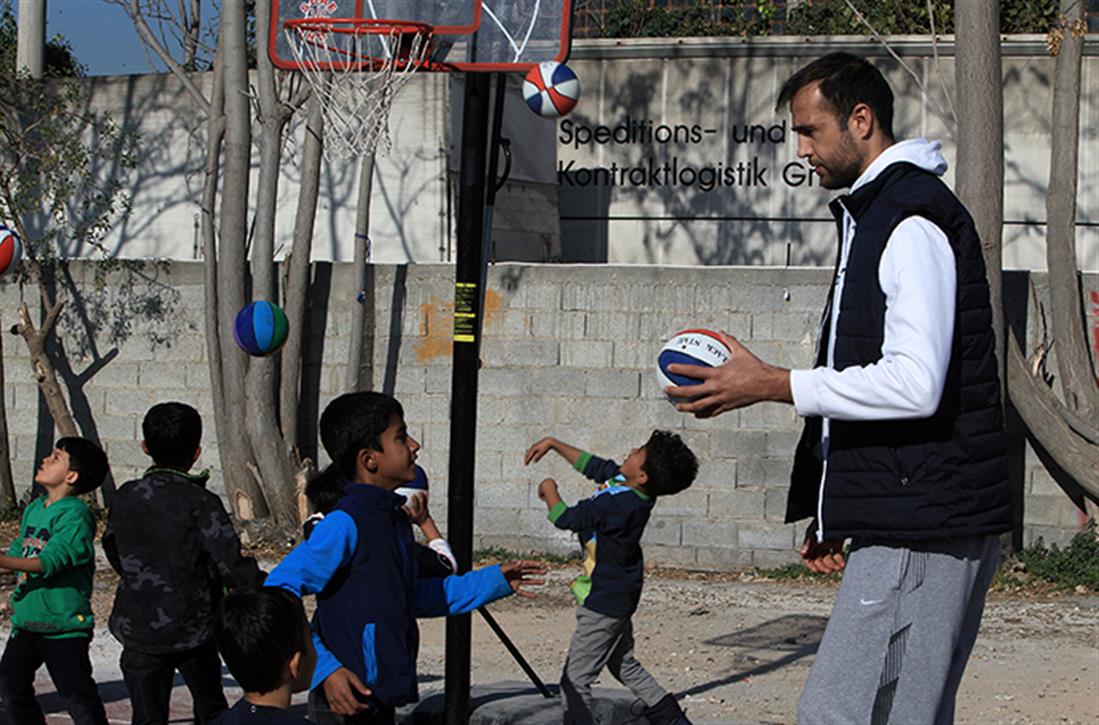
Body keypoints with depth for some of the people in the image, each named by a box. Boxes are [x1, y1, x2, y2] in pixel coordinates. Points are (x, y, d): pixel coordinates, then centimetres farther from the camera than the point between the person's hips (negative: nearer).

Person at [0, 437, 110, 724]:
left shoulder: (75, 515, -16)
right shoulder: (33, 509, 10)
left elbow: (49, 562, -27)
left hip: (64, 623, -8)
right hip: (27, 619, 8)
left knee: (76, 693, -6)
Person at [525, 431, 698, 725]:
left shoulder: (618, 504, -32)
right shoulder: (620, 479, -6)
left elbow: (564, 518, -22)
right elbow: (591, 464, 13)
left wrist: (549, 489, -4)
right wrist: (552, 444, 15)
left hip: (604, 602, -10)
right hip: (618, 596, 10)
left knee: (576, 679, -2)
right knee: (625, 666, 25)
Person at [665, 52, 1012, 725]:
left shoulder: (913, 221, -13)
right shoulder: (873, 215, 21)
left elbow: (914, 385, -23)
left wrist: (772, 384, -17)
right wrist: (833, 514, 25)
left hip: (920, 532, -11)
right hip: (908, 522, 11)